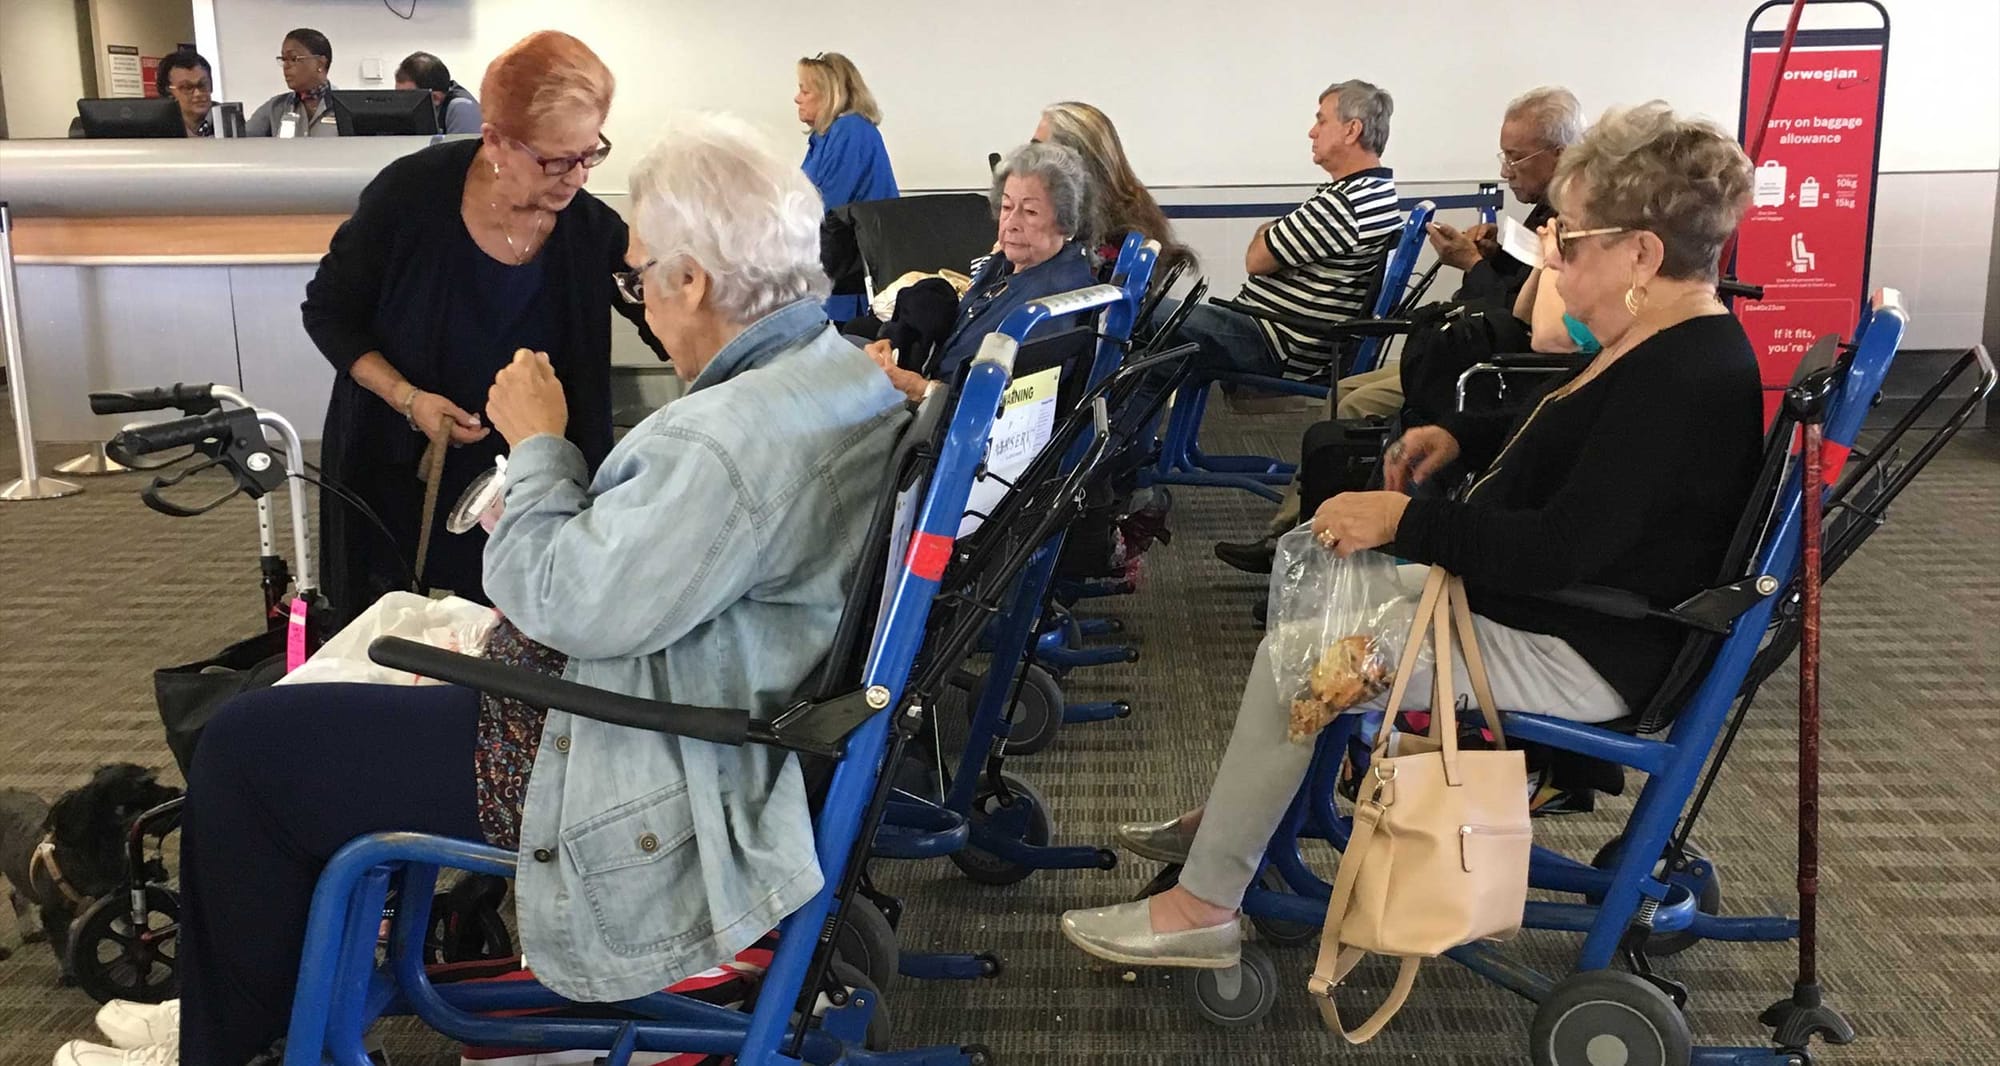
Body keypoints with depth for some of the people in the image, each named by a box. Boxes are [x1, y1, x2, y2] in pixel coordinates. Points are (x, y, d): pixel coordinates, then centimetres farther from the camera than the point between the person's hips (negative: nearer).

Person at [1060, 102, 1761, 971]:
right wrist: (1462, 436, 11)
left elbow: (1565, 547, -32)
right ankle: (1232, 817, 19)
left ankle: (1202, 908, -4)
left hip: (1578, 657, -11)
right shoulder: (1662, 346, 7)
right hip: (1531, 601, 11)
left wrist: (1406, 521, -25)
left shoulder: (1689, 378, -26)